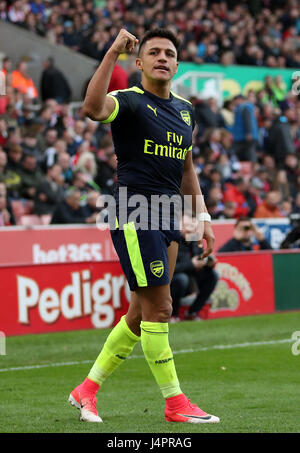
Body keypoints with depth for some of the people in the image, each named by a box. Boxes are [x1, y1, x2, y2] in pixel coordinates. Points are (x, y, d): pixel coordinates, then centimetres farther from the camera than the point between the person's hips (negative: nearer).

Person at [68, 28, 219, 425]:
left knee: (142, 314, 10)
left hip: (167, 218, 8)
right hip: (133, 215, -8)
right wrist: (113, 52, -32)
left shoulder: (185, 110, 16)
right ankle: (175, 403, 0)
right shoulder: (129, 102, -7)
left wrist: (202, 216, 19)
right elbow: (93, 107, -31)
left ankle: (87, 390, 22)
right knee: (159, 309, -8)